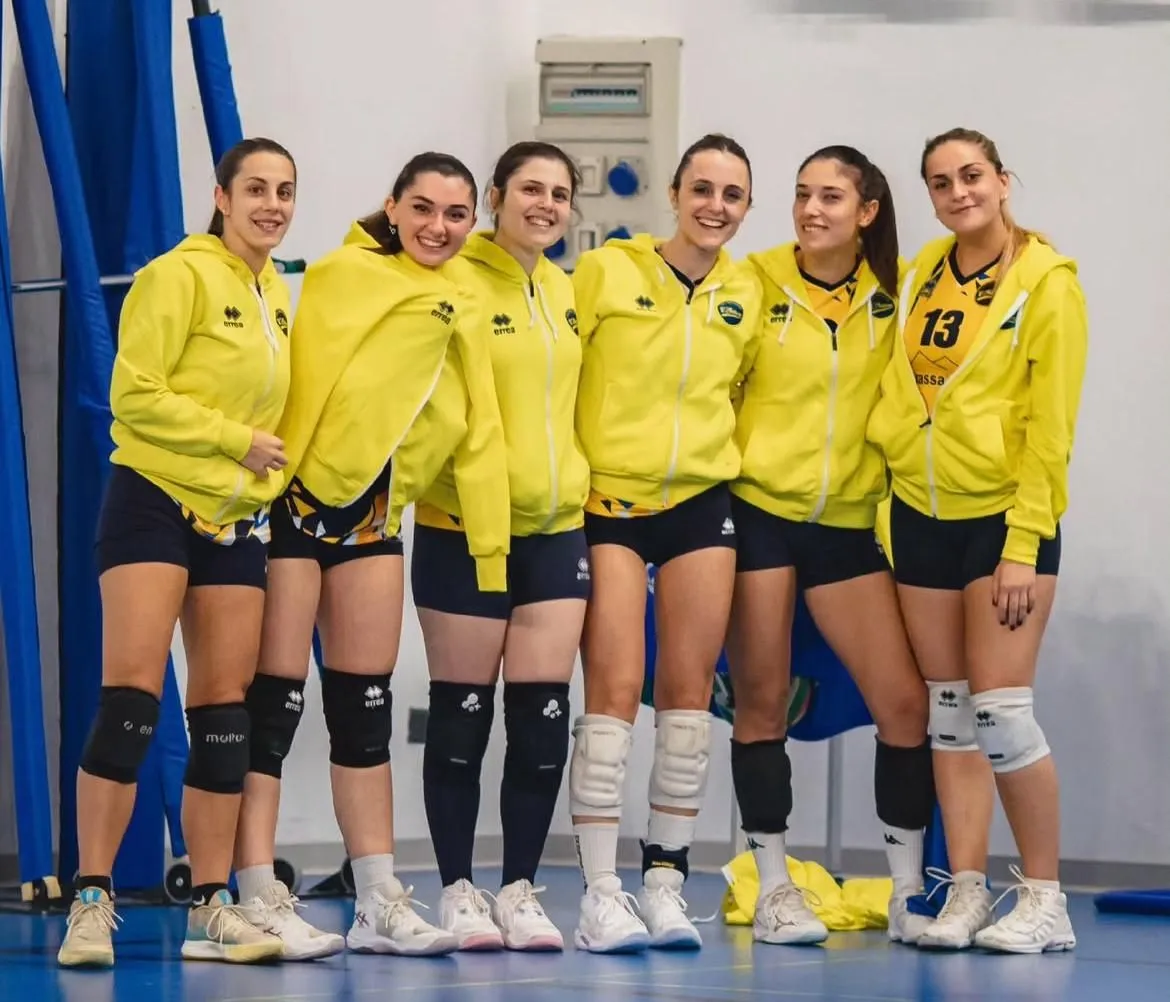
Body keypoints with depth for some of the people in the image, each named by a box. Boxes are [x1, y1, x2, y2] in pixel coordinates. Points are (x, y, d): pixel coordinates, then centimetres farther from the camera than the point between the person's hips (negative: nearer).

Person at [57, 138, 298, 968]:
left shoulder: (281, 295, 12)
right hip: (155, 502, -7)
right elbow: (135, 394, -14)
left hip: (238, 520, 7)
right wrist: (237, 439, -14)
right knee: (130, 701, -13)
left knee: (225, 713, 4)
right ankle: (93, 903, -10)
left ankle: (212, 908, 8)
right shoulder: (180, 276, -9)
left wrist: (272, 470, 8)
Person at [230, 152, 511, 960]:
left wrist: (491, 549, 1)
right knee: (275, 702, -5)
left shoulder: (462, 308, 8)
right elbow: (307, 378, -18)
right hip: (299, 500, -6)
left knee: (366, 705, 10)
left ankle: (380, 903, 15)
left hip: (374, 517, 7)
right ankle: (260, 901, -3)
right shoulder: (343, 276, -11)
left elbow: (480, 434, 6)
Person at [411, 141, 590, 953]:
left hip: (556, 525, 5)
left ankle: (521, 889, 10)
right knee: (464, 716, 2)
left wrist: (576, 480, 15)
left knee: (544, 717, 1)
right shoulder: (458, 284, -7)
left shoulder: (570, 296, 13)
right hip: (464, 527, -5)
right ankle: (458, 890, 10)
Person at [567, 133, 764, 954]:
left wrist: (733, 456, 11)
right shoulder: (606, 271, -3)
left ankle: (666, 879, 12)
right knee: (614, 689, -9)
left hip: (702, 503, 3)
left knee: (688, 691, 2)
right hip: (610, 500, -3)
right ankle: (601, 892, -7)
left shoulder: (748, 294, 7)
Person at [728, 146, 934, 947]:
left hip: (848, 522, 2)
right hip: (759, 511, -2)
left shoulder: (892, 297, 3)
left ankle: (909, 893, 9)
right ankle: (774, 889, 12)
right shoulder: (757, 283, -3)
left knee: (905, 703, -3)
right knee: (762, 701, 2)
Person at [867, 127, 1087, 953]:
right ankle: (966, 893, 10)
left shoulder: (1046, 281, -9)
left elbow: (1050, 426, -12)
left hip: (1004, 513, -5)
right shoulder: (921, 275, 7)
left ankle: (1045, 900, 1)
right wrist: (882, 503, 6)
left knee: (1000, 708, -10)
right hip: (921, 512, 5)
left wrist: (1024, 548, -16)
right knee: (948, 706, 6)